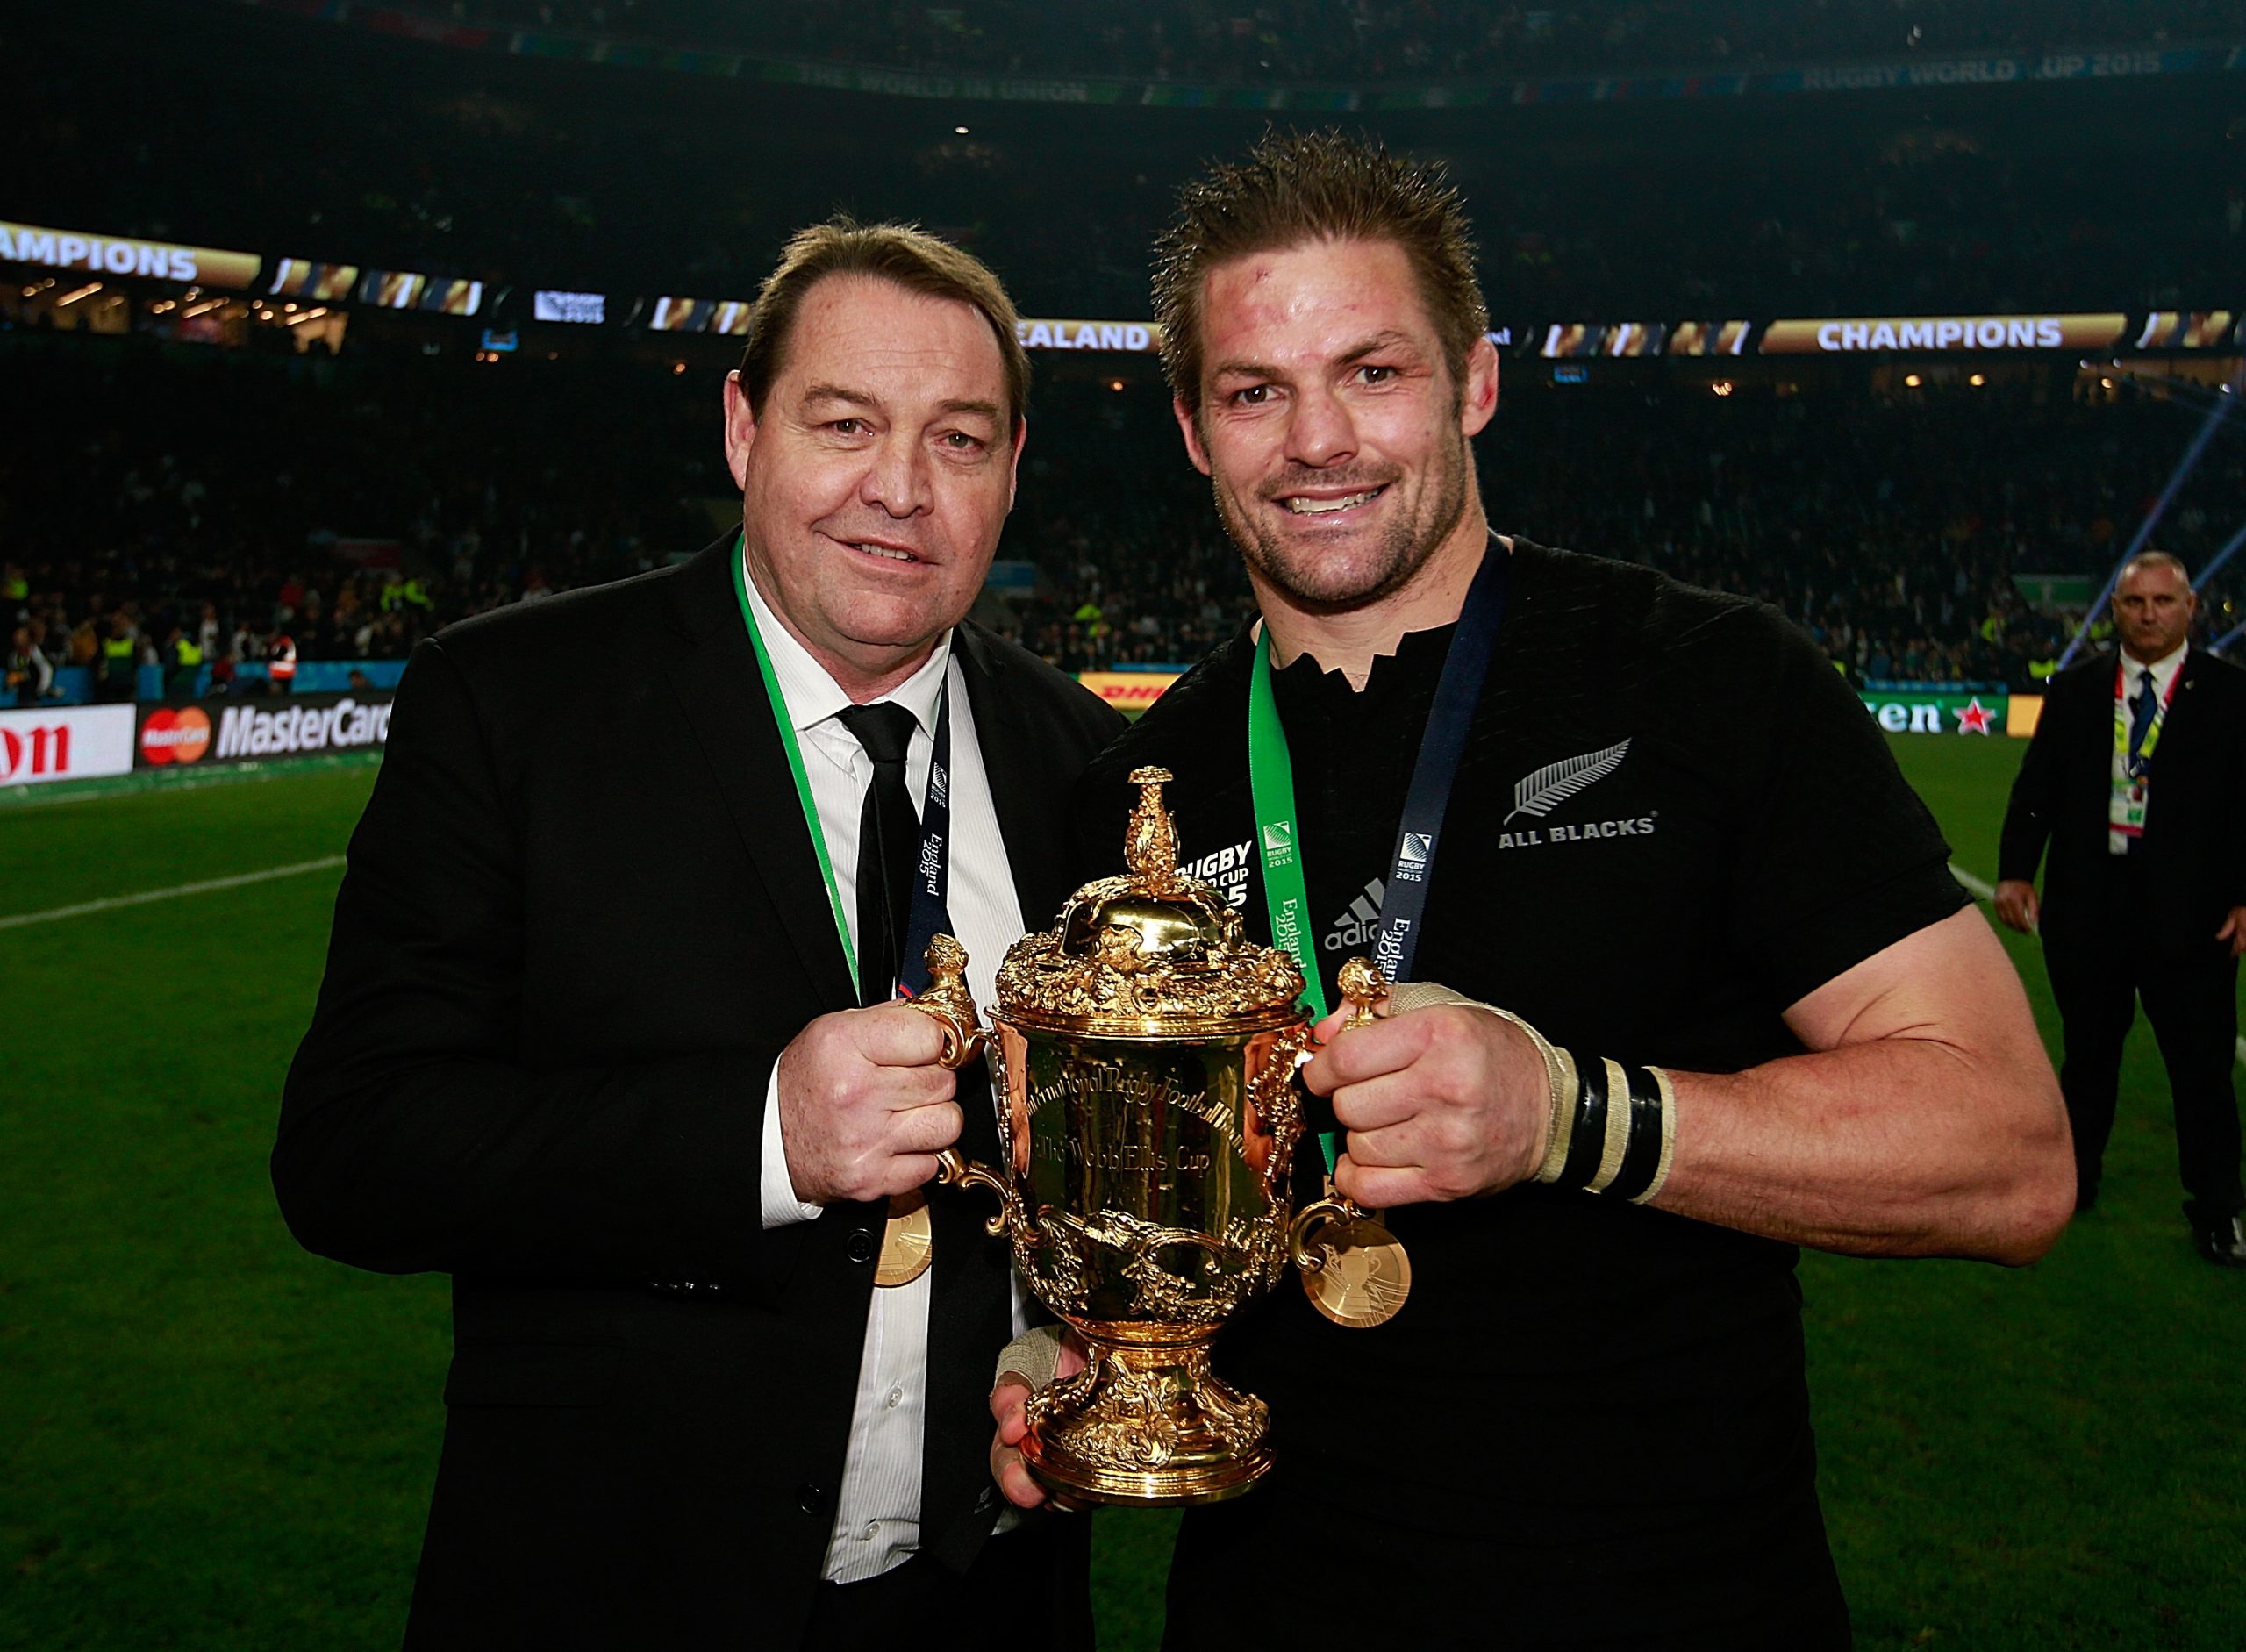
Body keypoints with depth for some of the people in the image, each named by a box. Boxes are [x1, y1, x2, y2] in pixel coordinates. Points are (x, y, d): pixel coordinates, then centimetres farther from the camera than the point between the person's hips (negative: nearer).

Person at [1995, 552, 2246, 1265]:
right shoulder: (2074, 692, 7)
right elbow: (2037, 786, 5)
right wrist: (2015, 870, -5)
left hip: (2188, 909, -2)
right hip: (2087, 903, 2)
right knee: (2088, 1051, 16)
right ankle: (2072, 1181, 31)